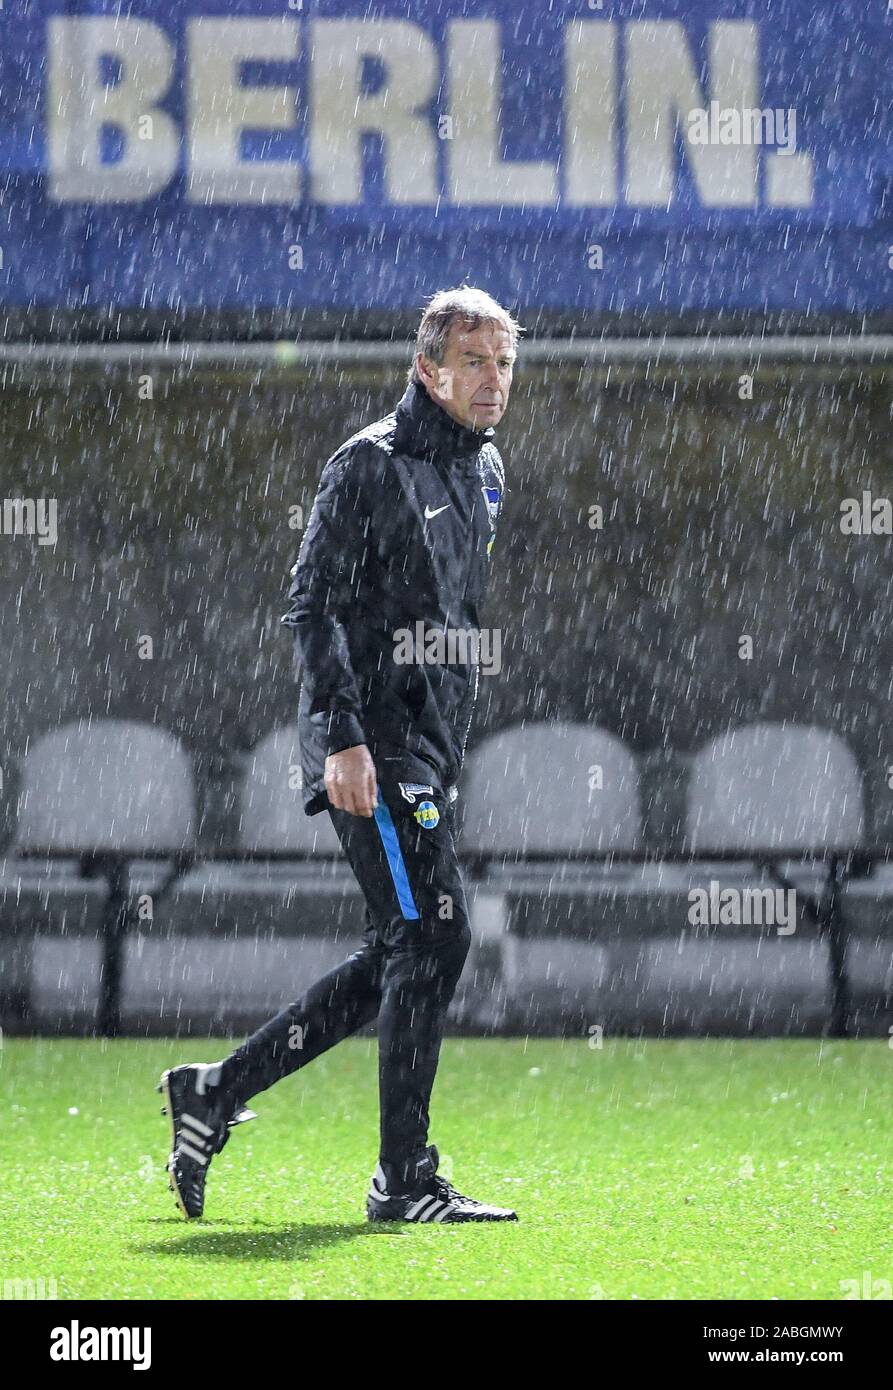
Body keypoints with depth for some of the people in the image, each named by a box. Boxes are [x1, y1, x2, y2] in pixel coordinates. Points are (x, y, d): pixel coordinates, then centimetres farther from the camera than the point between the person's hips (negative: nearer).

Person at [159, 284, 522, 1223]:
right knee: (432, 936, -13)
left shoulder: (485, 468, 16)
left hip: (431, 749, 9)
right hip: (372, 746, -9)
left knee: (396, 958, 10)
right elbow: (314, 604, -15)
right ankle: (405, 1180, -8)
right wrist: (344, 738, -22)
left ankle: (214, 1093, 19)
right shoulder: (372, 464, -10)